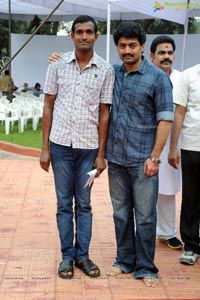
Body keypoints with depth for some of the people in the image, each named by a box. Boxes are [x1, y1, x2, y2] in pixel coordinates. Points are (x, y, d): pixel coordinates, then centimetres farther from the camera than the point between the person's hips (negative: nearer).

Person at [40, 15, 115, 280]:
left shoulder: (106, 70, -1)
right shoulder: (58, 65, 1)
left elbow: (104, 113, 1)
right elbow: (48, 106, 3)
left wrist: (101, 154, -1)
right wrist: (44, 147, -1)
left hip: (89, 146, 0)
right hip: (61, 144, 0)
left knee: (84, 204, 10)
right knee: (64, 204, 8)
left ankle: (82, 255, 21)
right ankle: (67, 255, 20)